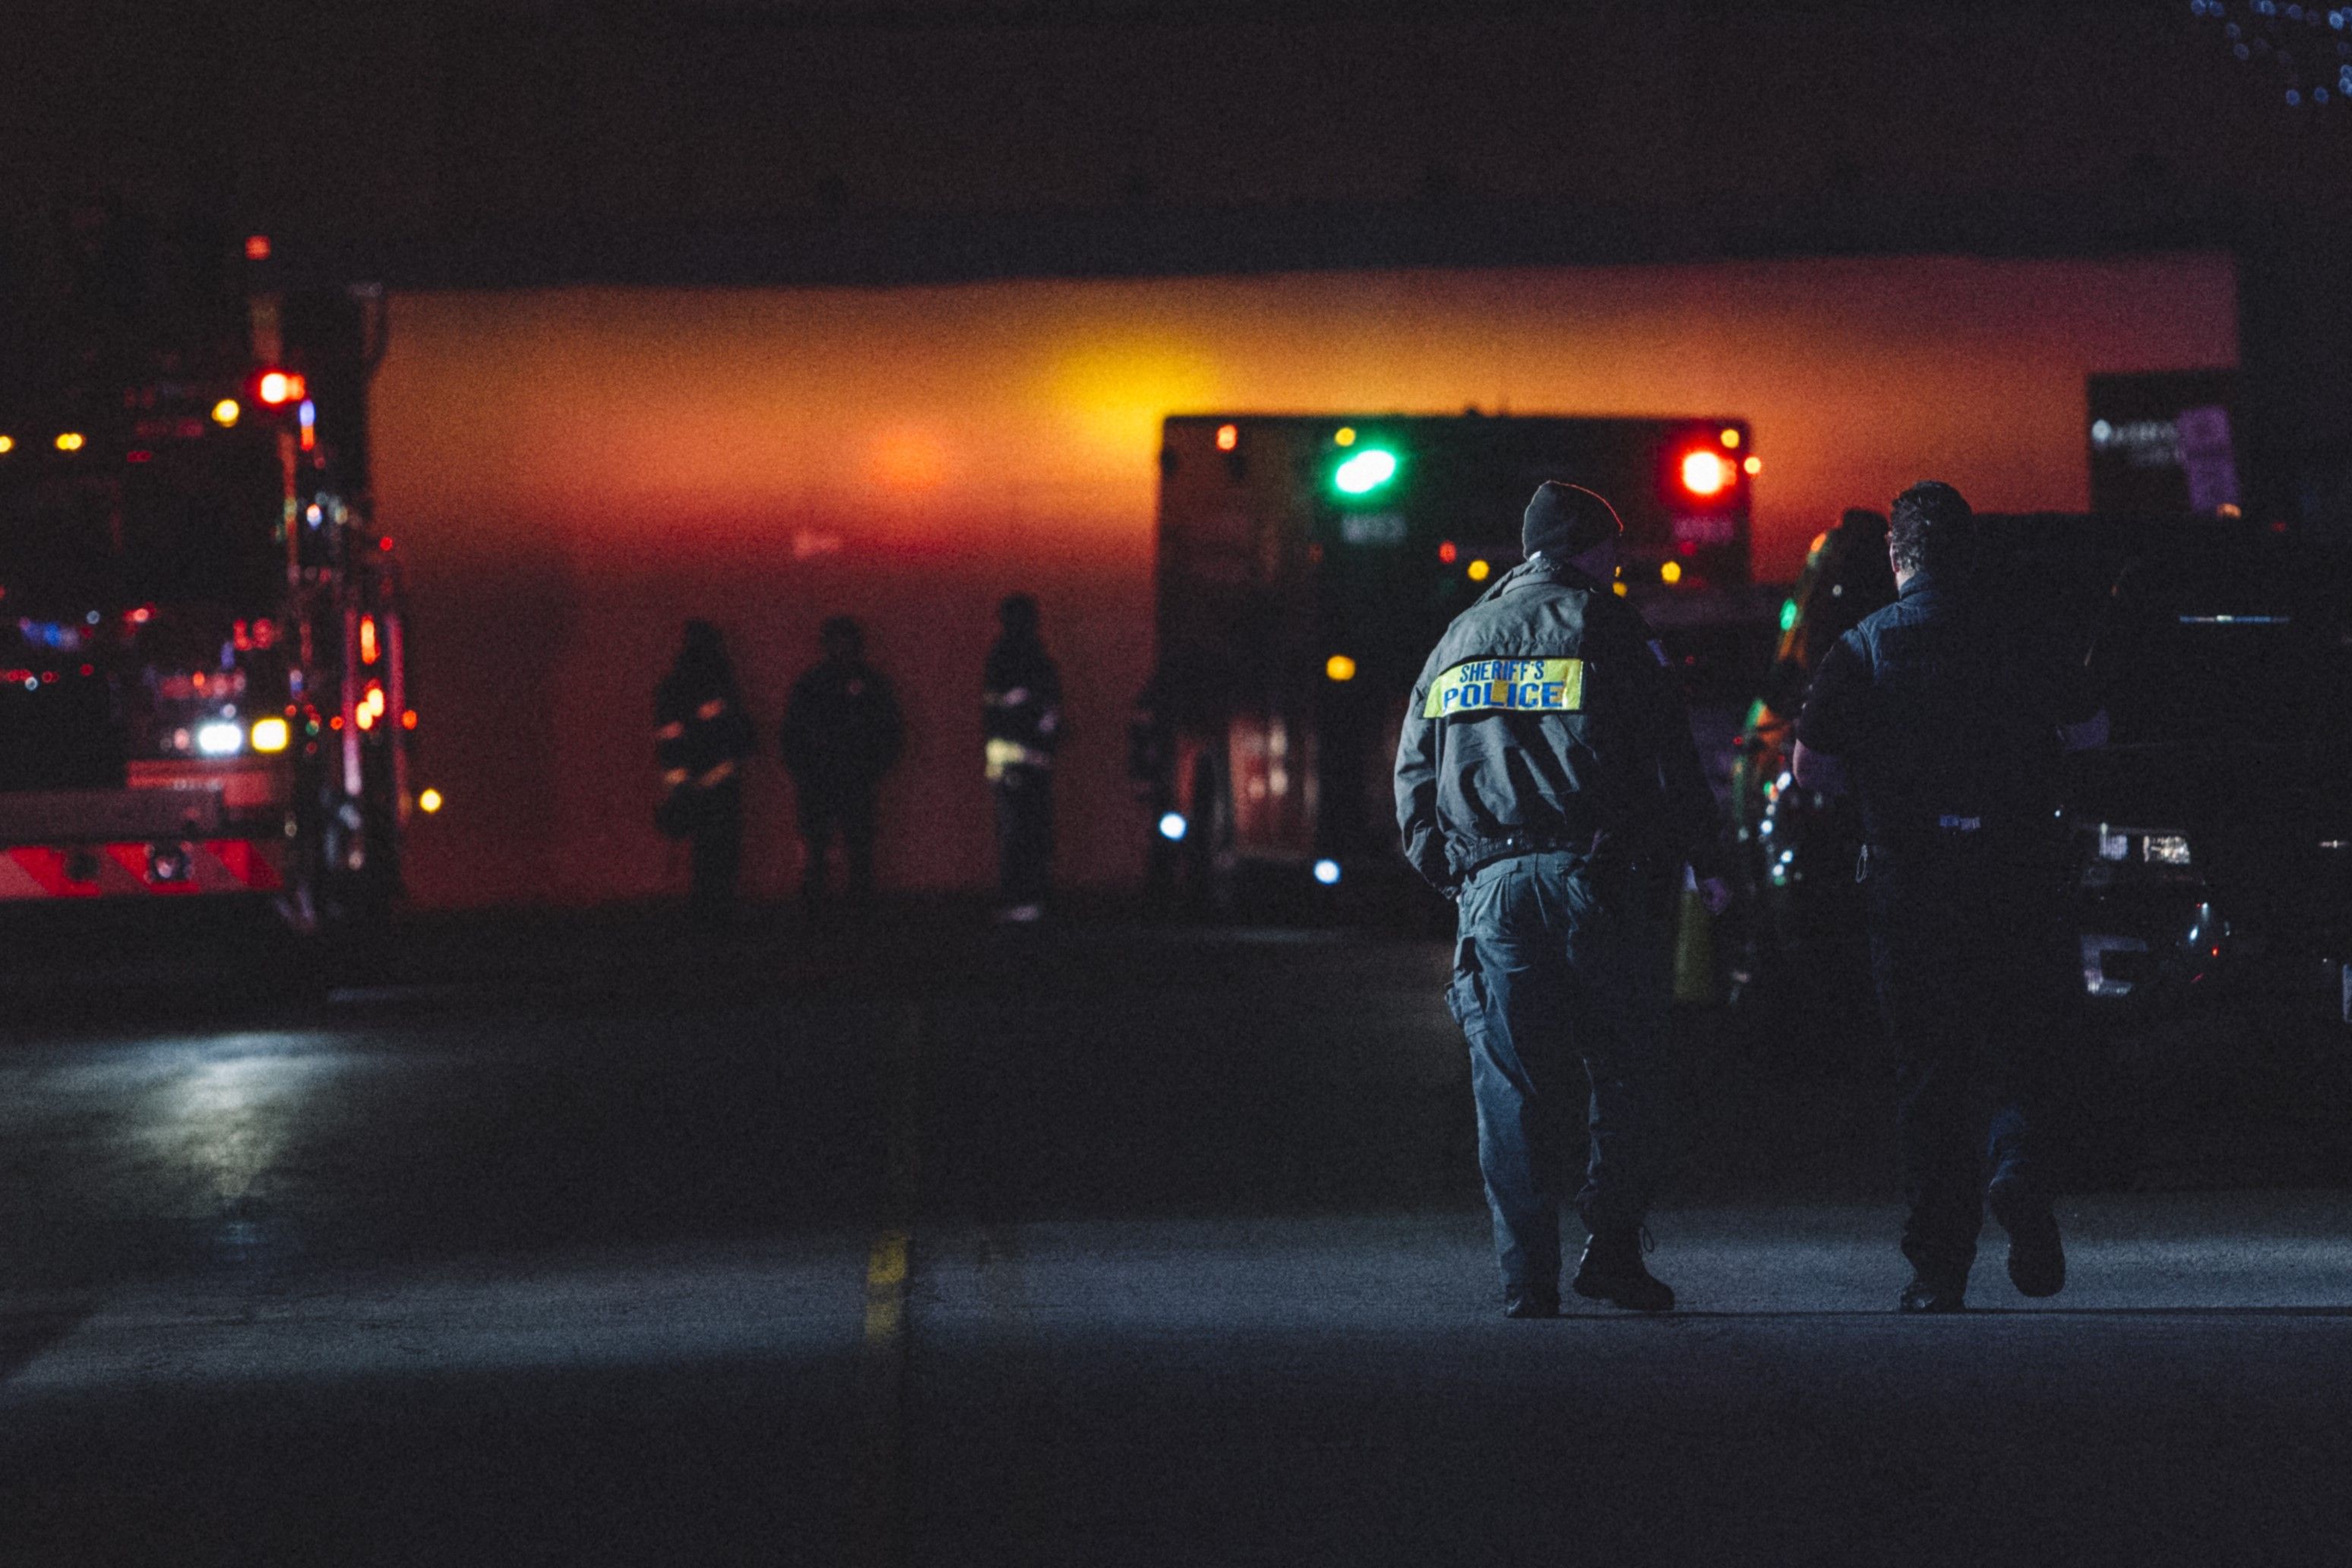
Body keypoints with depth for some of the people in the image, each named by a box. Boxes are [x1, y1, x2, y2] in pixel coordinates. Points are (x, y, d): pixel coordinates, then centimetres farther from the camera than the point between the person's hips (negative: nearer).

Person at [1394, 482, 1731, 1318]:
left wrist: (1446, 872, 20)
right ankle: (1612, 1244, -4)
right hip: (1601, 879, -4)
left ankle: (1527, 1279, -1)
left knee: (1513, 1089, 3)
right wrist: (1705, 863, 5)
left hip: (1491, 882, 4)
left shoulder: (1458, 641, 18)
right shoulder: (1607, 628, 1)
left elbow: (1414, 772, 18)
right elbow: (1670, 756, -3)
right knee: (1625, 1069, 6)